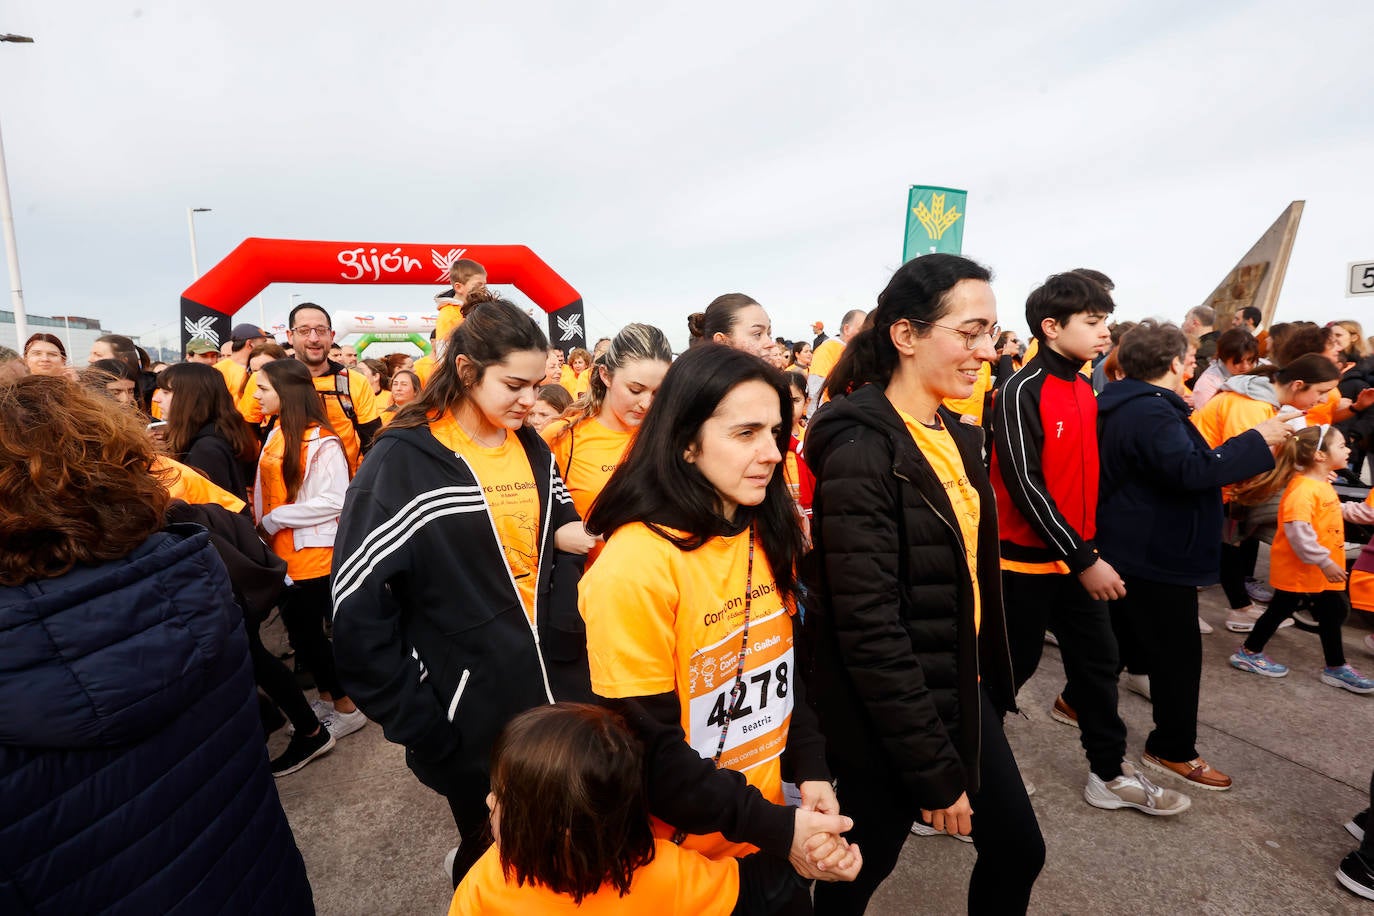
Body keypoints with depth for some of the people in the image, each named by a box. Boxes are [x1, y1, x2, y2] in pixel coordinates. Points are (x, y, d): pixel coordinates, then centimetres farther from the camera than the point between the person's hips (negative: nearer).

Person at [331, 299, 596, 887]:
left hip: (559, 686, 6)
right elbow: (358, 610, -16)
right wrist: (416, 722, -15)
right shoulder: (404, 461, -16)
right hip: (475, 714, -5)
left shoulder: (532, 449, 4)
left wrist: (583, 536, -7)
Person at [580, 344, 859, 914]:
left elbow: (790, 667, 6)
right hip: (682, 862, -6)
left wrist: (811, 772, -5)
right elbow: (646, 751, -21)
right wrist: (776, 827, -20)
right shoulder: (635, 565, -26)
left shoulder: (769, 537, -3)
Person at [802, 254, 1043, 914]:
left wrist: (985, 683, 15)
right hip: (889, 719, -7)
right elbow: (869, 628, -25)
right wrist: (934, 771, -19)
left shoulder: (955, 435, 4)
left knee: (1018, 851, 20)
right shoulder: (861, 451, -24)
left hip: (962, 692, 8)